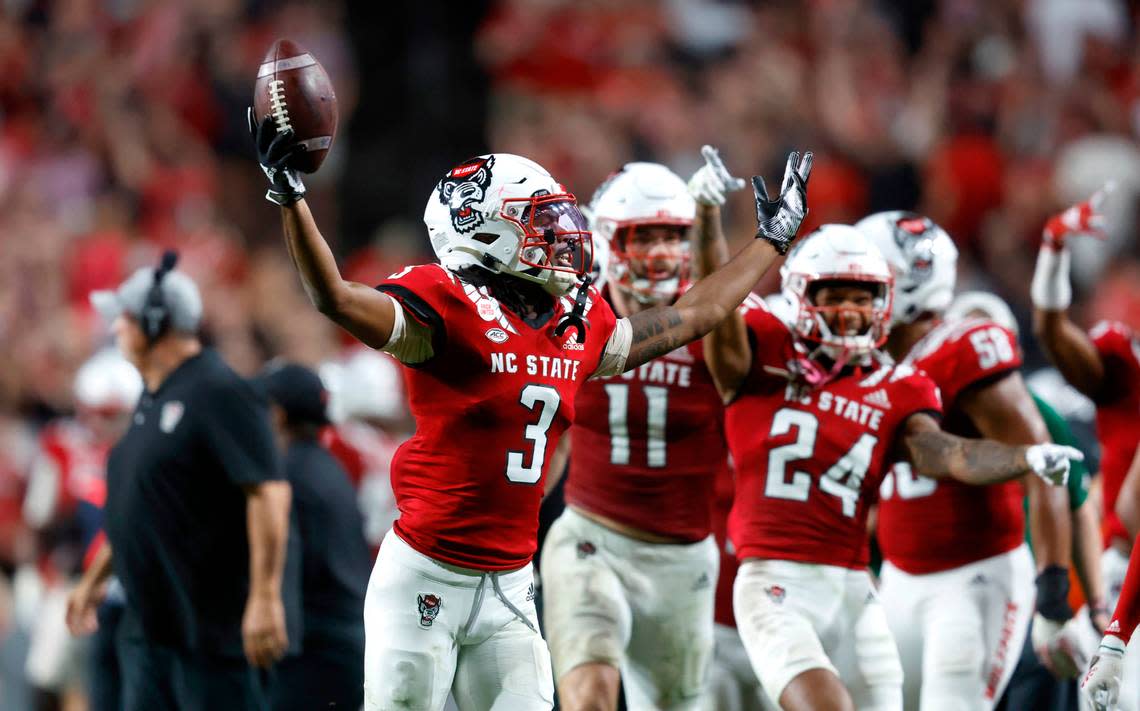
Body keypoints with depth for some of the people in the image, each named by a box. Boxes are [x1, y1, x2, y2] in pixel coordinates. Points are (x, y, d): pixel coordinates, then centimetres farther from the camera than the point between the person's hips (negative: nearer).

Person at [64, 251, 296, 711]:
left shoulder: (218, 393, -14)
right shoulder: (152, 400, 17)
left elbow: (269, 492, -21)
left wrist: (265, 598, -26)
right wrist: (94, 579, 32)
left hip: (213, 629, -10)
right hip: (149, 628, 10)